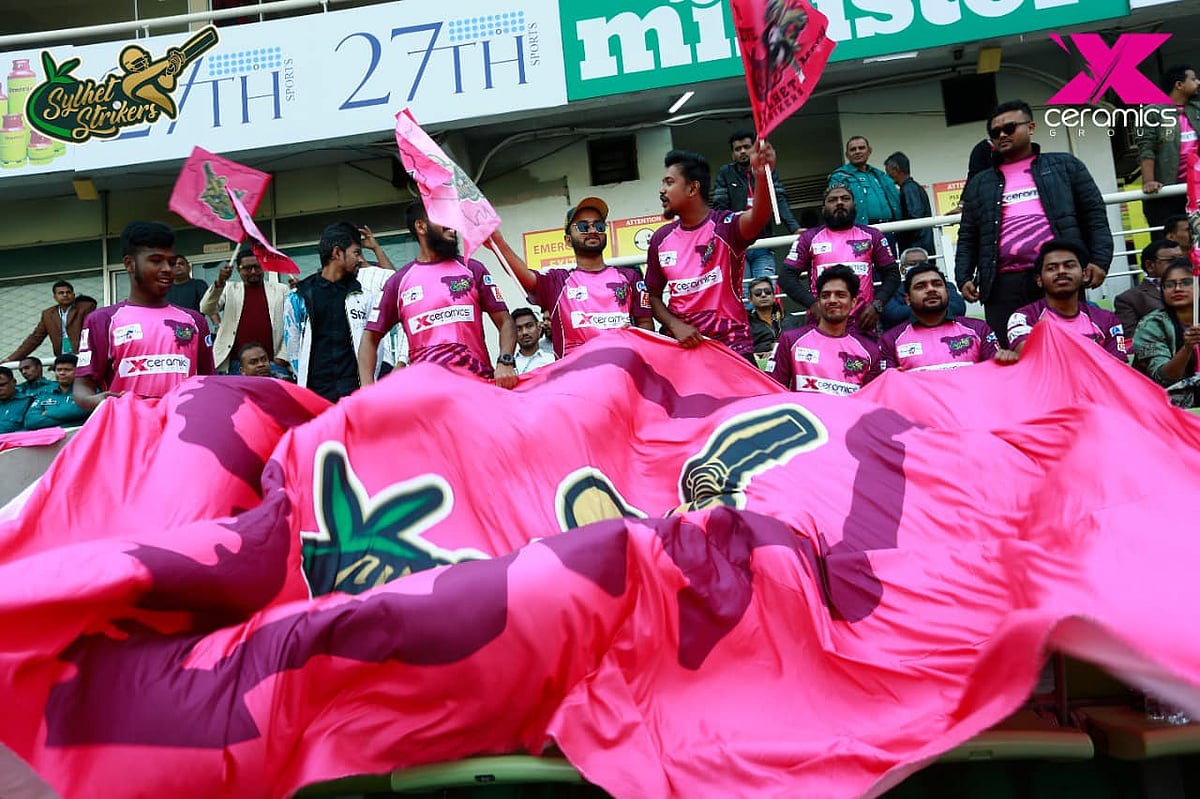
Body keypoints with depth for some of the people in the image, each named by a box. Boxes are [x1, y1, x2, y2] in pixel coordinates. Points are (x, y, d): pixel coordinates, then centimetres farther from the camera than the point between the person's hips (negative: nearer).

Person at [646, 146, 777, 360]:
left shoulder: (725, 226, -9)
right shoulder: (660, 239, 5)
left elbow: (758, 217, -31)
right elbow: (654, 296, 11)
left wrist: (761, 174, -51)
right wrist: (675, 325, -9)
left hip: (732, 347, -4)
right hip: (681, 347, 4)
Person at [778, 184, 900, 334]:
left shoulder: (872, 236, 12)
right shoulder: (809, 238, 8)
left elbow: (892, 274, 12)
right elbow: (786, 276, 3)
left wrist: (877, 305, -6)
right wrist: (813, 304, -11)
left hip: (863, 324, 1)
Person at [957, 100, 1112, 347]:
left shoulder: (1065, 166, 16)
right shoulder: (979, 184, 20)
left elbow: (1094, 215, 10)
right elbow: (968, 238, 17)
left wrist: (1099, 260, -3)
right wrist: (964, 278, 3)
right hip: (1004, 285, 1)